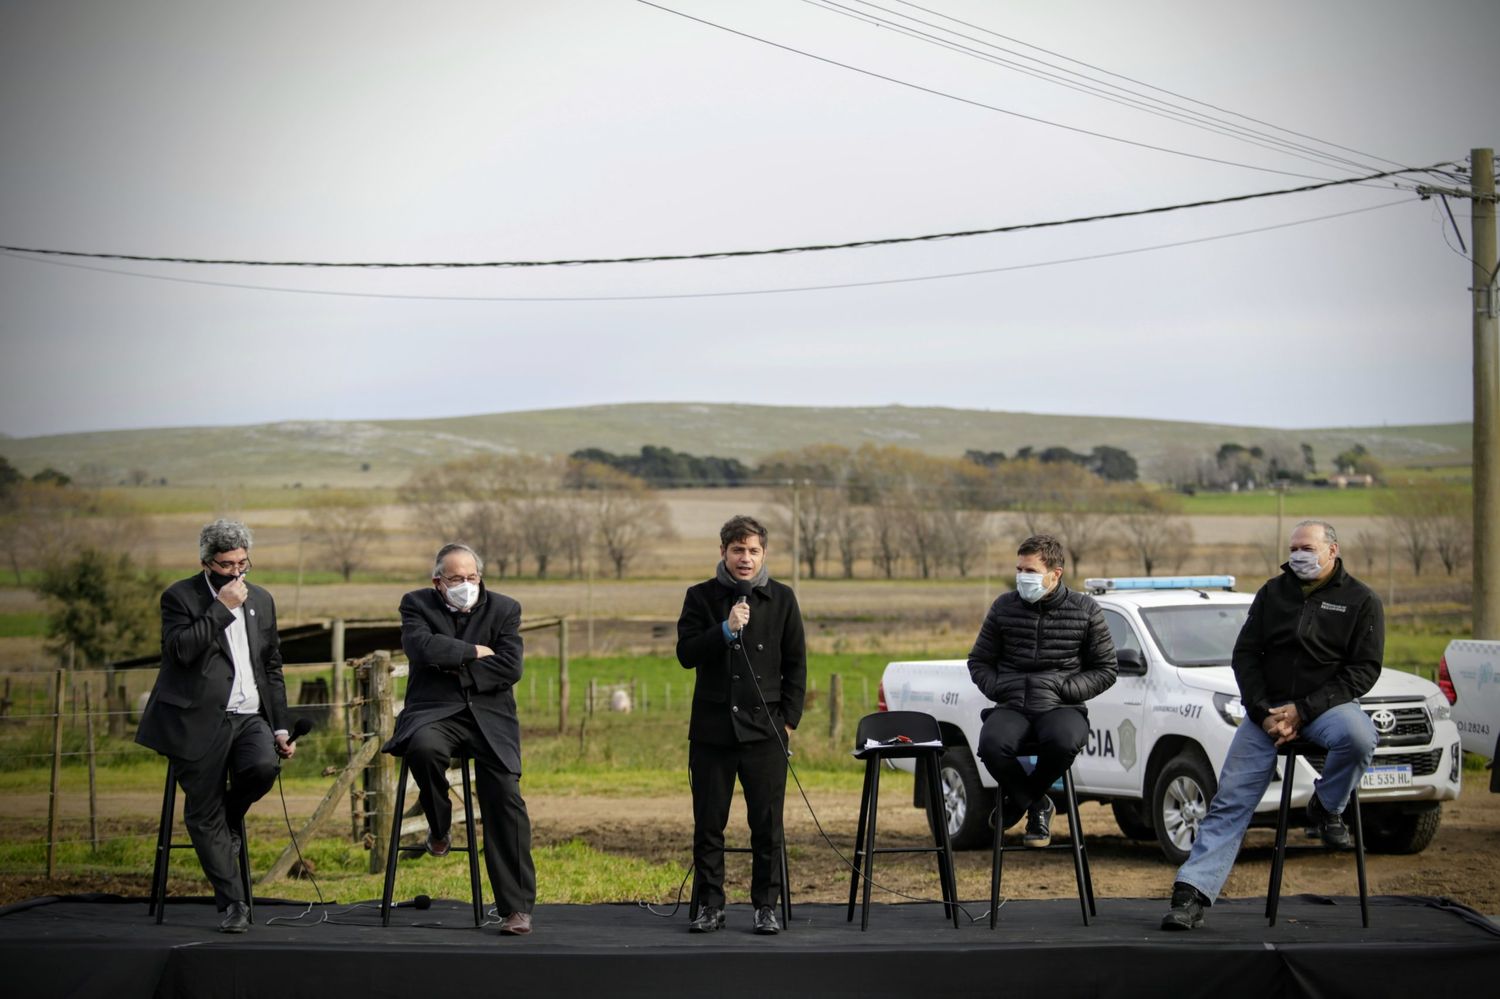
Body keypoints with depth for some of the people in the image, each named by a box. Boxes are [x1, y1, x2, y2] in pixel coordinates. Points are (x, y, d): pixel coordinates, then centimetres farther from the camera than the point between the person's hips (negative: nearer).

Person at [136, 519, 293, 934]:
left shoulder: (262, 600, 14)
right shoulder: (180, 597, -1)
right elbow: (182, 649, -18)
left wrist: (280, 728, 13)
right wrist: (222, 609, -16)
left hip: (249, 717, 4)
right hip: (200, 721, -3)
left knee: (264, 766, -27)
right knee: (204, 815, -3)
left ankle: (231, 817, 7)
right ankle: (233, 904, 7)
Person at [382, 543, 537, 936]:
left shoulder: (504, 609, 6)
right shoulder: (417, 604, 4)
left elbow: (510, 669, -6)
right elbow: (422, 647, -16)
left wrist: (455, 669, -7)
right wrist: (475, 652, -9)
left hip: (488, 716, 1)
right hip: (435, 712, -1)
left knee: (505, 800, -14)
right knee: (423, 747, -36)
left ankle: (517, 907, -7)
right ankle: (439, 829, -5)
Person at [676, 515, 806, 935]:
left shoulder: (781, 598, 7)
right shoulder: (701, 597, 5)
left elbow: (795, 664, 10)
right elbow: (685, 654, -4)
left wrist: (788, 719, 2)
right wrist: (725, 630, -17)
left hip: (764, 728, 0)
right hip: (712, 728, 0)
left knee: (767, 824, -1)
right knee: (708, 824, 3)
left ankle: (766, 906, 7)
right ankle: (710, 906, 12)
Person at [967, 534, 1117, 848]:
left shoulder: (1085, 610, 4)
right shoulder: (1004, 607, 9)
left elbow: (1105, 670, 9)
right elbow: (979, 661, 19)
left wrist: (1064, 690, -6)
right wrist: (996, 688, -1)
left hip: (1061, 707, -1)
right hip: (1012, 705, 2)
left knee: (1063, 742, -38)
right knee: (992, 744, -34)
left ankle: (1019, 799, -7)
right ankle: (1037, 805, -5)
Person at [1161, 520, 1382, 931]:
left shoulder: (1360, 601, 2)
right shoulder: (1273, 593, 11)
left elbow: (1364, 669, -6)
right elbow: (1245, 654, 8)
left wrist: (1302, 710, -15)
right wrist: (1264, 713, -8)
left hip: (1326, 704, -2)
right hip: (1267, 708, 2)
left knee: (1359, 737, -36)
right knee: (1231, 801, -10)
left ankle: (1326, 808, -7)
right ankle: (1192, 891, -12)